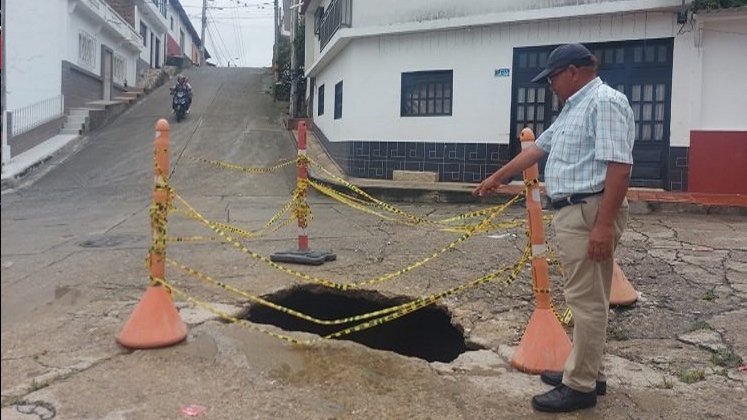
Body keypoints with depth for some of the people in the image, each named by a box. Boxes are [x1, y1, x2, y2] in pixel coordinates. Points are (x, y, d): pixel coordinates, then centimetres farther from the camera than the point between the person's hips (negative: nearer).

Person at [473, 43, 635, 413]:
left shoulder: (605, 102, -12)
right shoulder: (573, 109, 20)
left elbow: (619, 167, -21)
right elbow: (537, 149, 30)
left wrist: (603, 224, -26)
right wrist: (498, 177, 36)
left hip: (590, 213, -10)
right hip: (573, 212, 10)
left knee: (587, 300, -5)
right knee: (586, 298, 15)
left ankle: (580, 387, 3)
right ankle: (587, 373, 25)